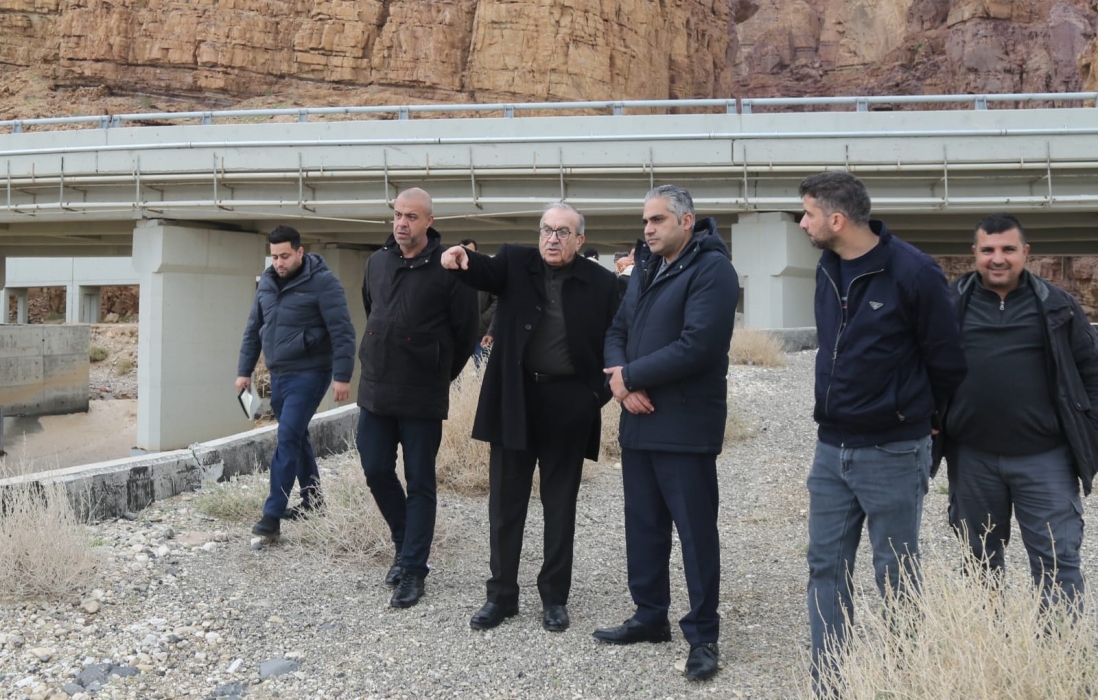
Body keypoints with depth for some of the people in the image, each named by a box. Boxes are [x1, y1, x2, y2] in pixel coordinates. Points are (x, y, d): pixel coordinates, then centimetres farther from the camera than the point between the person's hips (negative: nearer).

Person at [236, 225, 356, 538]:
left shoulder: (322, 282, -12)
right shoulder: (267, 282, 9)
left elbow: (342, 332, -15)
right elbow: (253, 329, 16)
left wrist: (342, 377, -19)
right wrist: (244, 371, 14)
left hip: (308, 374, -7)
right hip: (278, 374, 7)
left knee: (288, 439, -12)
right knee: (296, 436, 16)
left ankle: (272, 514, -9)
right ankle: (311, 497, 32)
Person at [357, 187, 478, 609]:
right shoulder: (378, 262, 8)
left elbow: (466, 331, -4)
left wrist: (439, 375, 5)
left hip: (422, 398, -5)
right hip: (375, 389, 5)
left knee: (419, 483, 3)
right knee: (376, 470, 8)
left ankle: (412, 570, 13)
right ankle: (406, 543, 31)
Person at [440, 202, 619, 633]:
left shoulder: (600, 282, 0)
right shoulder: (515, 263, 2)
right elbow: (485, 273, -18)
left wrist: (601, 394, -8)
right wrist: (460, 260, -40)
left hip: (569, 404, -1)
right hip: (515, 399, 1)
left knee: (560, 503, 9)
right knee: (505, 501, 8)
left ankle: (555, 597, 23)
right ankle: (502, 595, 21)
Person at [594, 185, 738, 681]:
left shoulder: (711, 268, -12)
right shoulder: (645, 268, 15)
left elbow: (697, 346, -23)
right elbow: (617, 332, 12)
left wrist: (630, 376, -14)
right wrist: (622, 384, -9)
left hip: (684, 426, -8)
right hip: (638, 421, 8)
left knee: (695, 531, 1)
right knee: (643, 525, 15)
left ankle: (703, 635, 12)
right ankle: (650, 616, 29)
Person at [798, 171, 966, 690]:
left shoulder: (913, 272, -15)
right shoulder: (827, 269, 5)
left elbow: (946, 360, -7)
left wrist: (916, 415, 7)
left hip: (893, 452, -6)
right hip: (831, 449, 6)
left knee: (896, 578, 6)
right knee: (825, 567, 9)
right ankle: (828, 683, 20)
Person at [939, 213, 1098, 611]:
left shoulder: (1056, 306, 2)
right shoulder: (950, 305, 3)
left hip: (1044, 458, -1)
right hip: (973, 458, 2)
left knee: (1057, 560, 0)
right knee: (980, 560, 14)